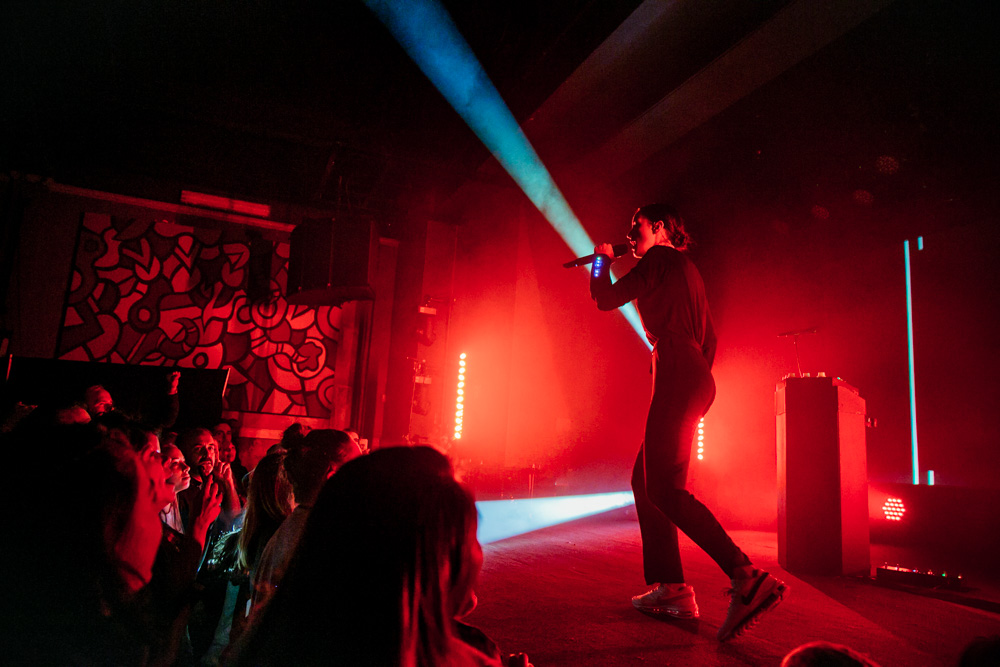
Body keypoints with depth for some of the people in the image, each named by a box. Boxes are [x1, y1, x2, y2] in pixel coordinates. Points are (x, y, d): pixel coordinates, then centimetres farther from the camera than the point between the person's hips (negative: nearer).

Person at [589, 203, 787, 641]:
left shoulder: (660, 259, 0)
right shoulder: (683, 269, 26)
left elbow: (606, 299, -1)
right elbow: (708, 338, 25)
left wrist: (602, 260, 16)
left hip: (678, 377, -10)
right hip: (695, 380, 10)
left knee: (664, 488, -16)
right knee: (645, 480, 11)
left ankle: (748, 579, -22)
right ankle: (671, 589, 10)